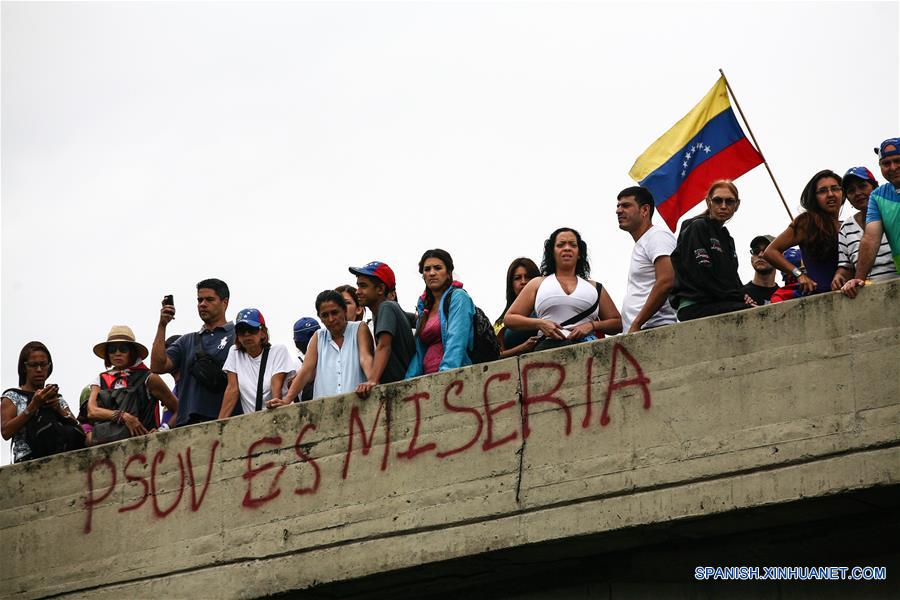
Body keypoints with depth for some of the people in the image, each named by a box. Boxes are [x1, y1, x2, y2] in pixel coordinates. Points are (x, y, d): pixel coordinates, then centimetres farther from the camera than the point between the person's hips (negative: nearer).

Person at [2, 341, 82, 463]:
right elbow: (6, 432, -4)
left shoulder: (58, 399, 24)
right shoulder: (12, 397, 12)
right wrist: (33, 406, -11)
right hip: (28, 458, -5)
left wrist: (59, 409, -8)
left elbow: (77, 428, 9)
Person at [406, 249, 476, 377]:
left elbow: (456, 340, -13)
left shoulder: (458, 297, 1)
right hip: (428, 378, 6)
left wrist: (446, 371, -25)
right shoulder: (424, 306, 22)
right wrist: (408, 381, 6)